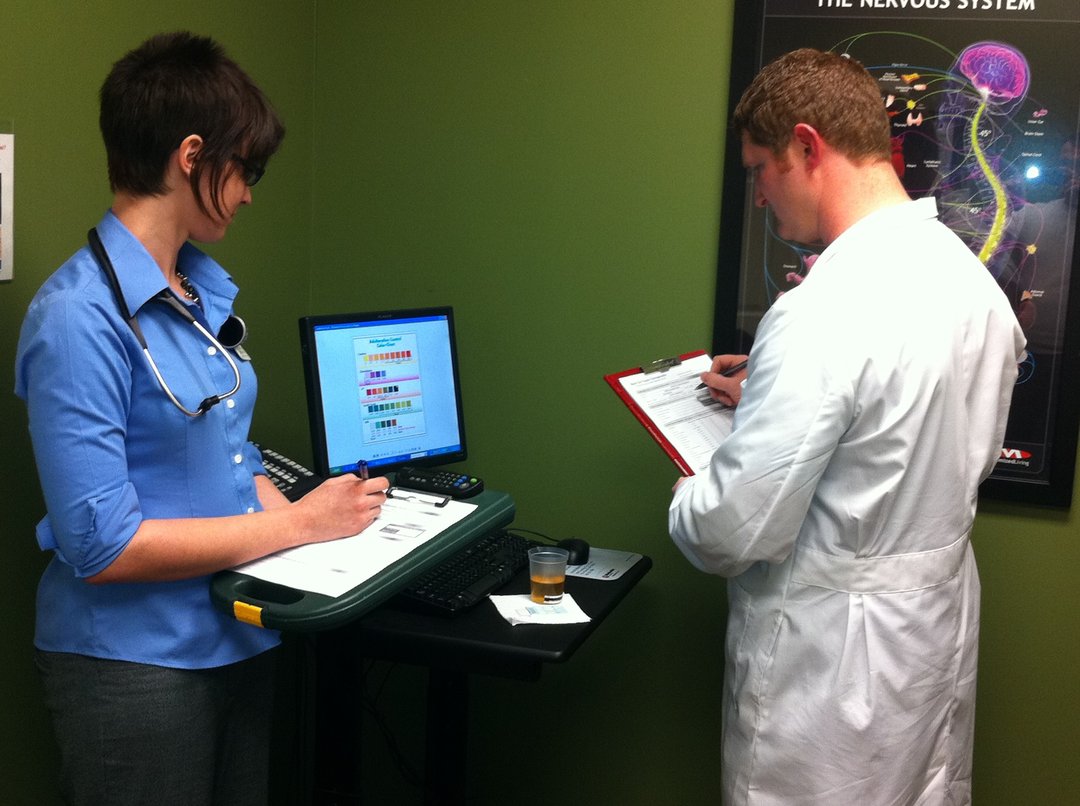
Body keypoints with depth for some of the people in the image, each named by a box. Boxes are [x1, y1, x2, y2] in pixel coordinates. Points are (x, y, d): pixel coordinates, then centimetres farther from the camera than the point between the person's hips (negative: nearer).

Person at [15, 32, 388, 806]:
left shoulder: (206, 291, 4)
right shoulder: (81, 315, -20)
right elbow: (101, 543, -22)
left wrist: (321, 523, -4)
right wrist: (298, 523, -18)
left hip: (240, 638, 7)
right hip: (134, 661, -7)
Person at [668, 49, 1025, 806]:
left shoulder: (825, 312, -27)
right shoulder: (975, 281, 0)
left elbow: (735, 531, -26)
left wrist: (688, 495, -4)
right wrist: (770, 398, 13)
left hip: (833, 663, -8)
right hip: (939, 629, 8)